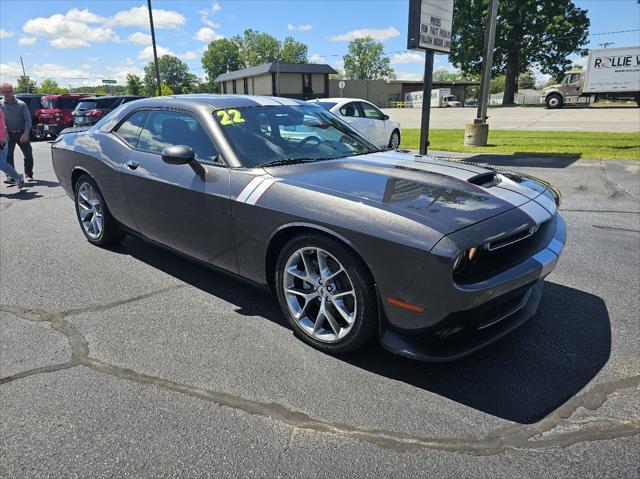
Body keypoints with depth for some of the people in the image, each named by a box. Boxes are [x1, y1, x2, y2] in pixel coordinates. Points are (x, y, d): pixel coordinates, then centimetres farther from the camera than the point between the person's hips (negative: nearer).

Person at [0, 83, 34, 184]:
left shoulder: (21, 104, -4)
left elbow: (28, 119, -7)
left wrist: (26, 134, -16)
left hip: (22, 133, -1)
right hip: (9, 134, 1)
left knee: (28, 155, 6)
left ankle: (29, 174, 23)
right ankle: (10, 176, -6)